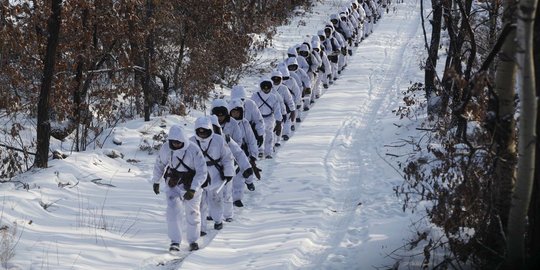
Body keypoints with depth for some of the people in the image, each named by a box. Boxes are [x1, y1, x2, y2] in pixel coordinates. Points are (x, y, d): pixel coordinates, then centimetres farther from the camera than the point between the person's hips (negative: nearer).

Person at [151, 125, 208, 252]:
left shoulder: (193, 150, -24)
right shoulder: (166, 148, -13)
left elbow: (202, 172, -23)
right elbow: (159, 164, 7)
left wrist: (193, 190, -30)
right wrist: (156, 181, 13)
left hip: (192, 185, -2)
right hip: (173, 184, 2)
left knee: (192, 213, 9)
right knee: (173, 210, -13)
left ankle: (193, 240, 29)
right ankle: (175, 242, -7)